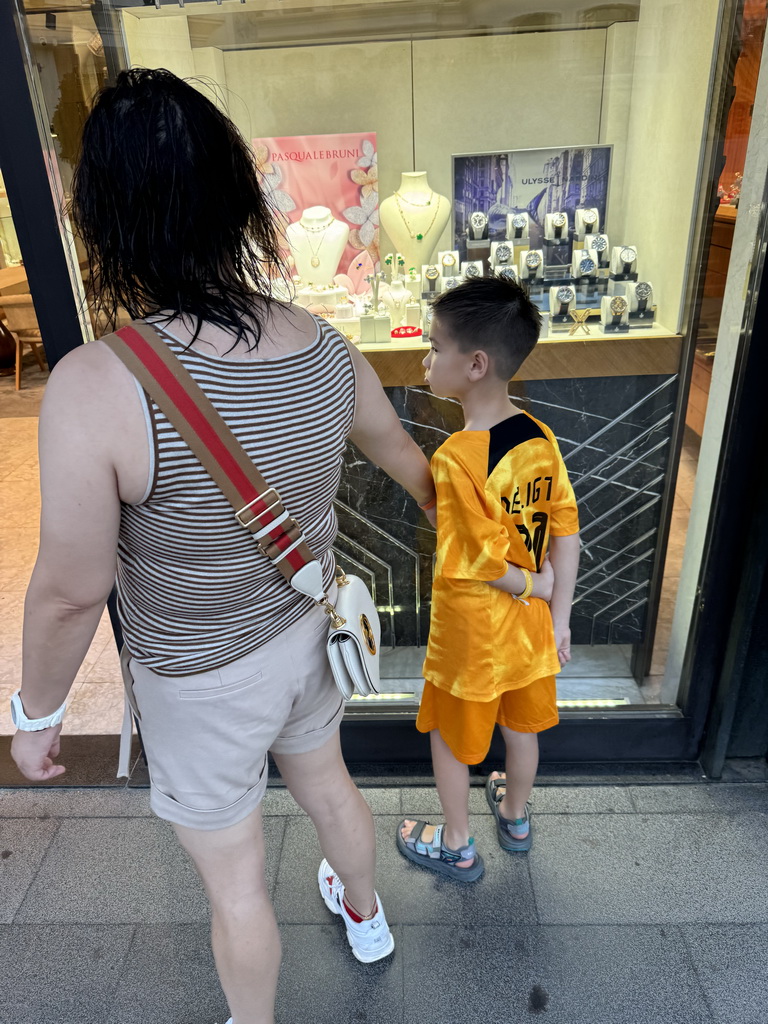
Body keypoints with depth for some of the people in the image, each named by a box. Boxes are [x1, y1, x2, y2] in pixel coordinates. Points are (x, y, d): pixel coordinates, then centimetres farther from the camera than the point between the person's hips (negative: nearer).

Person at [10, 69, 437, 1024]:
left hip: (200, 683, -5)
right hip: (307, 633, 6)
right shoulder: (325, 348, -14)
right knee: (325, 782, 33)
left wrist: (35, 714, -3)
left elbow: (70, 592, -23)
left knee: (234, 880, 21)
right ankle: (364, 916, 64)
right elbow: (402, 455, 3)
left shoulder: (95, 389, -32)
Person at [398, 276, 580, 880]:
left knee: (451, 738, 18)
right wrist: (560, 616, 3)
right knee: (521, 726, 27)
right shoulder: (540, 437, -9)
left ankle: (457, 848, 40)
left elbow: (488, 563, -27)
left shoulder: (456, 458, -29)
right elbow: (567, 533, -4)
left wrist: (536, 586, -7)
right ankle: (516, 818, 53)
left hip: (470, 631, -6)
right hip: (530, 624, 7)